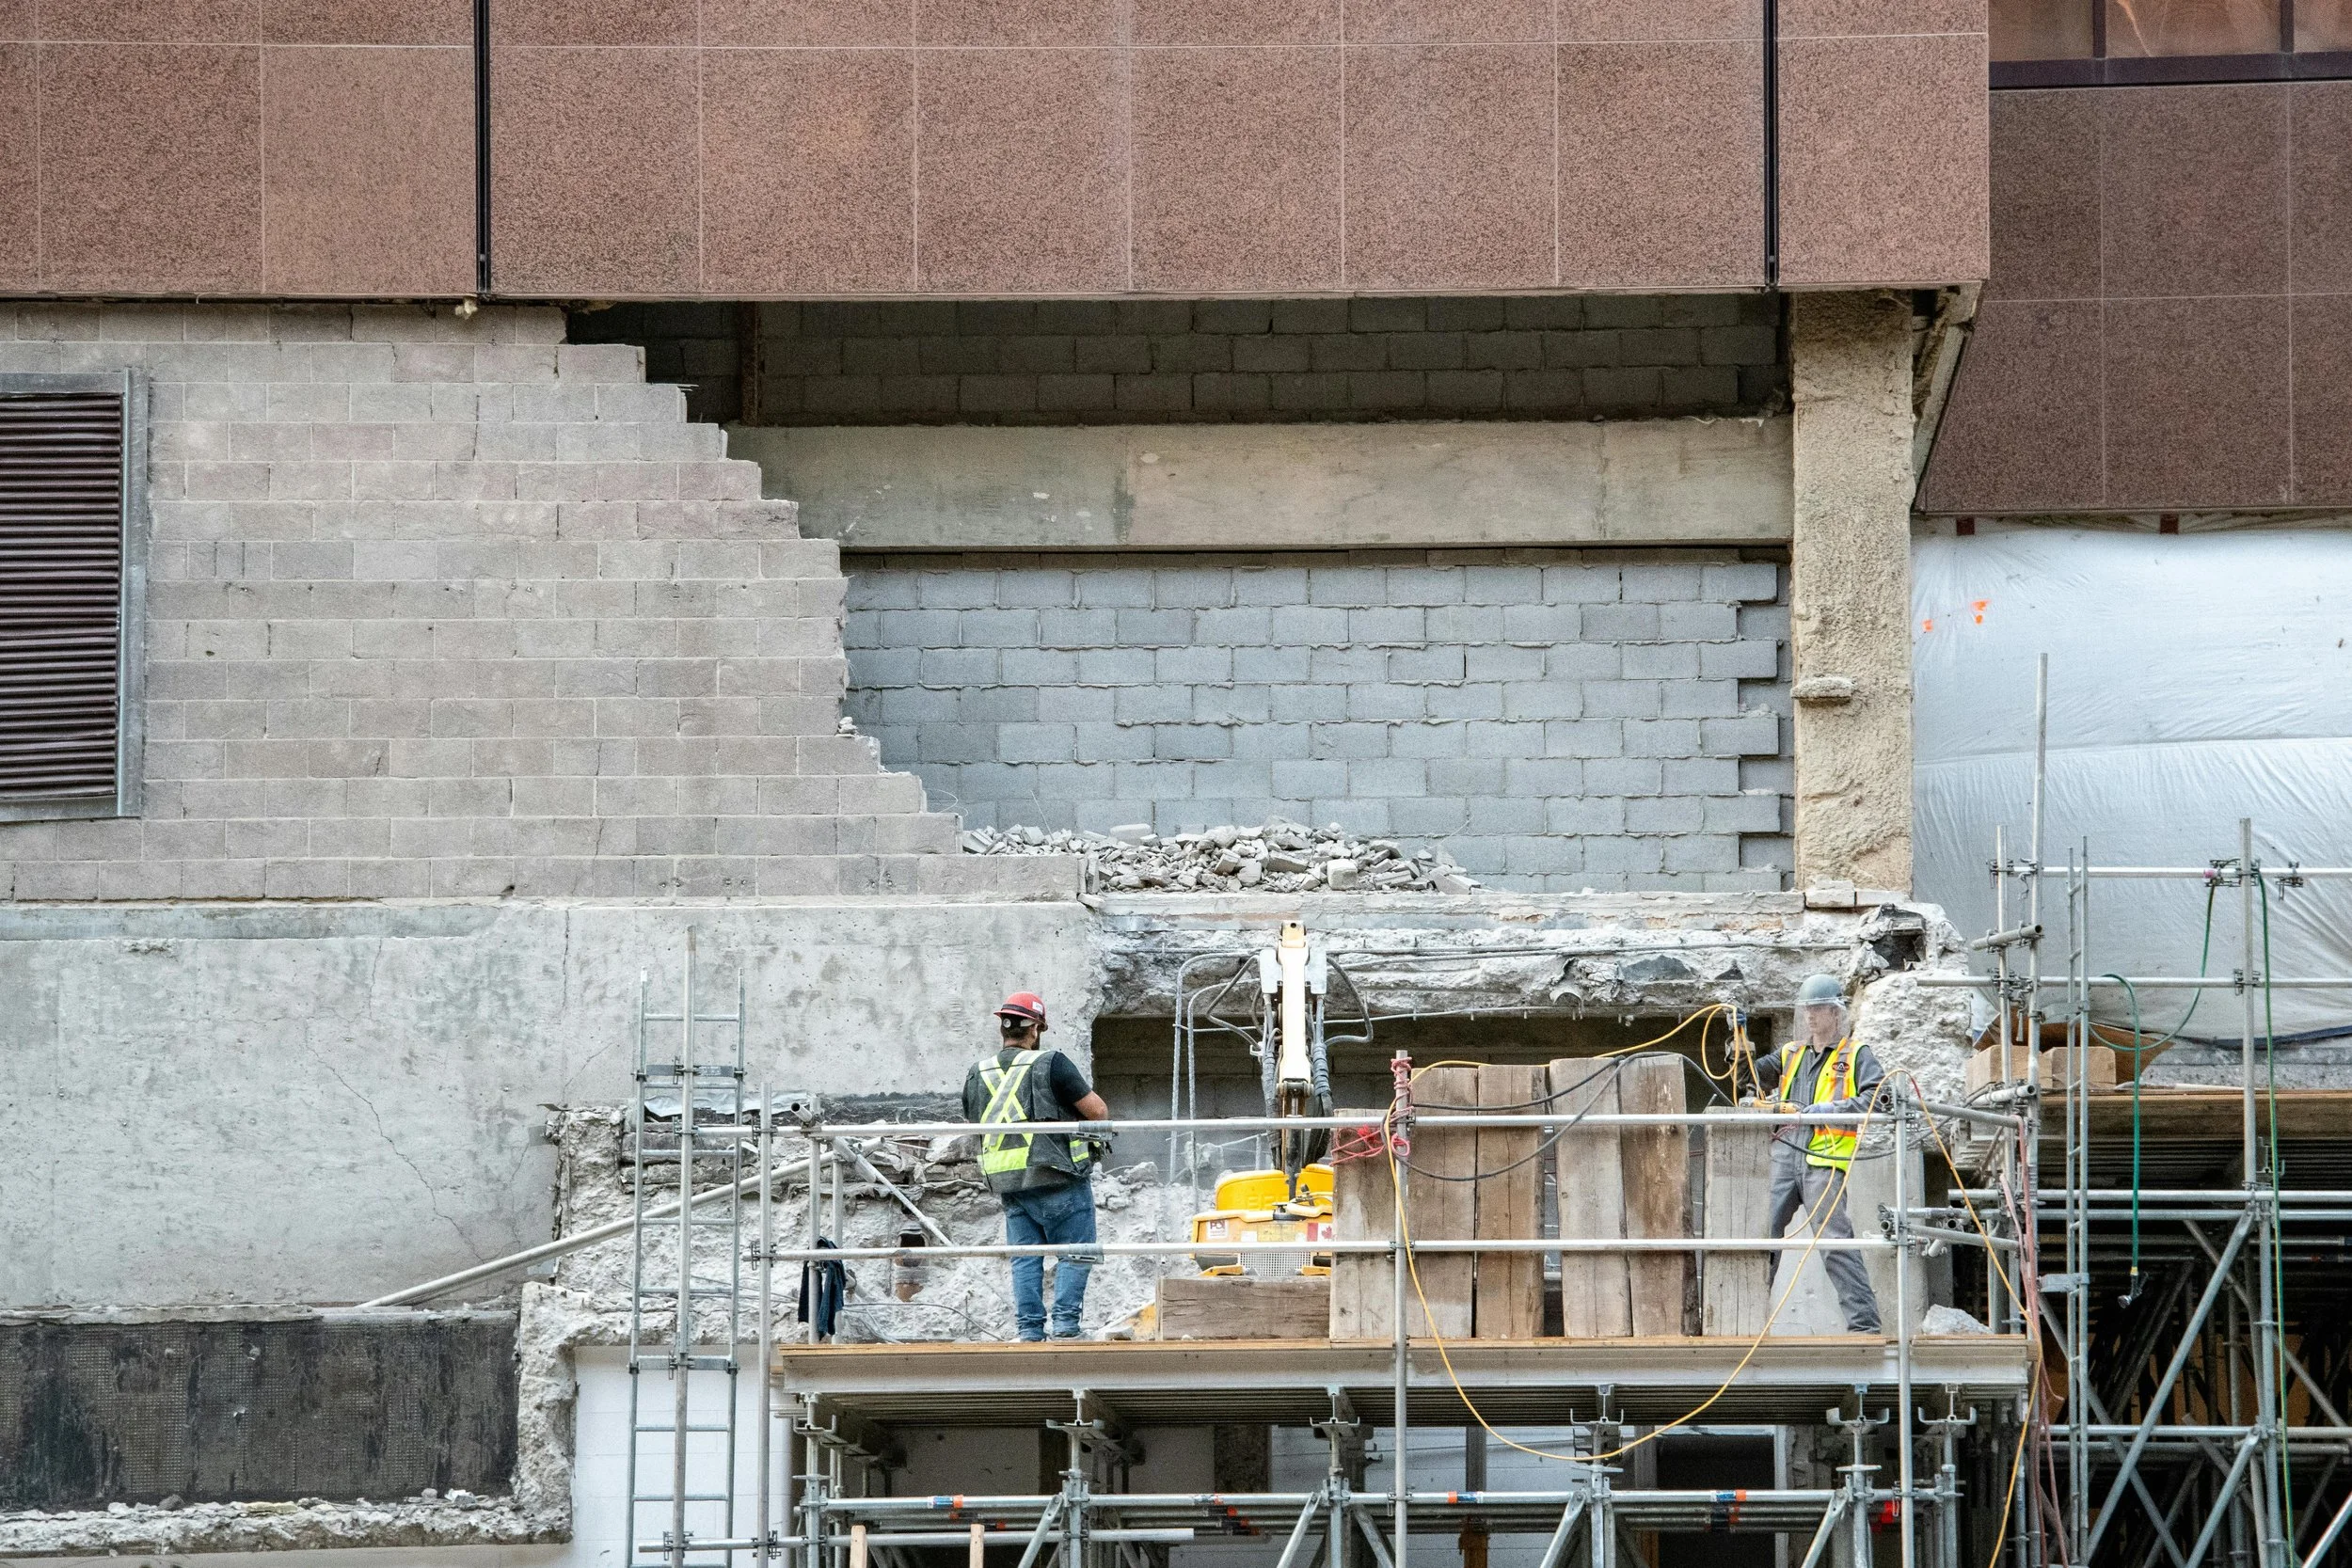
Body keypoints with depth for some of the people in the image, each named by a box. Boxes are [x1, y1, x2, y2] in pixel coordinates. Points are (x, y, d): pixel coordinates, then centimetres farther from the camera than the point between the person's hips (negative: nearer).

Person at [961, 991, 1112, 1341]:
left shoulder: (977, 1074, 8)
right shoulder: (1050, 1064, -10)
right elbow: (1097, 1111, -8)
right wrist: (1099, 1130, 14)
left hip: (1008, 1186, 5)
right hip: (1059, 1180, -5)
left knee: (1025, 1260, 9)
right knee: (1074, 1253, 2)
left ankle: (1029, 1329, 5)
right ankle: (1065, 1322, -7)